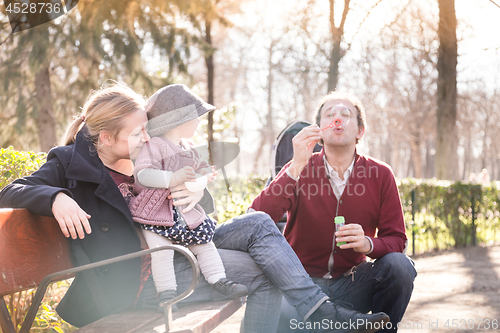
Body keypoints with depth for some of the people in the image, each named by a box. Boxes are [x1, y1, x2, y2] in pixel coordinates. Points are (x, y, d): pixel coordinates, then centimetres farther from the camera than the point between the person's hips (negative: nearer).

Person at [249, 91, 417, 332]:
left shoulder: (380, 175, -1)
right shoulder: (299, 170, -5)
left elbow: (396, 239, -1)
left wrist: (368, 244, -24)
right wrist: (296, 168, -28)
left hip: (352, 284, 2)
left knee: (399, 265, -25)